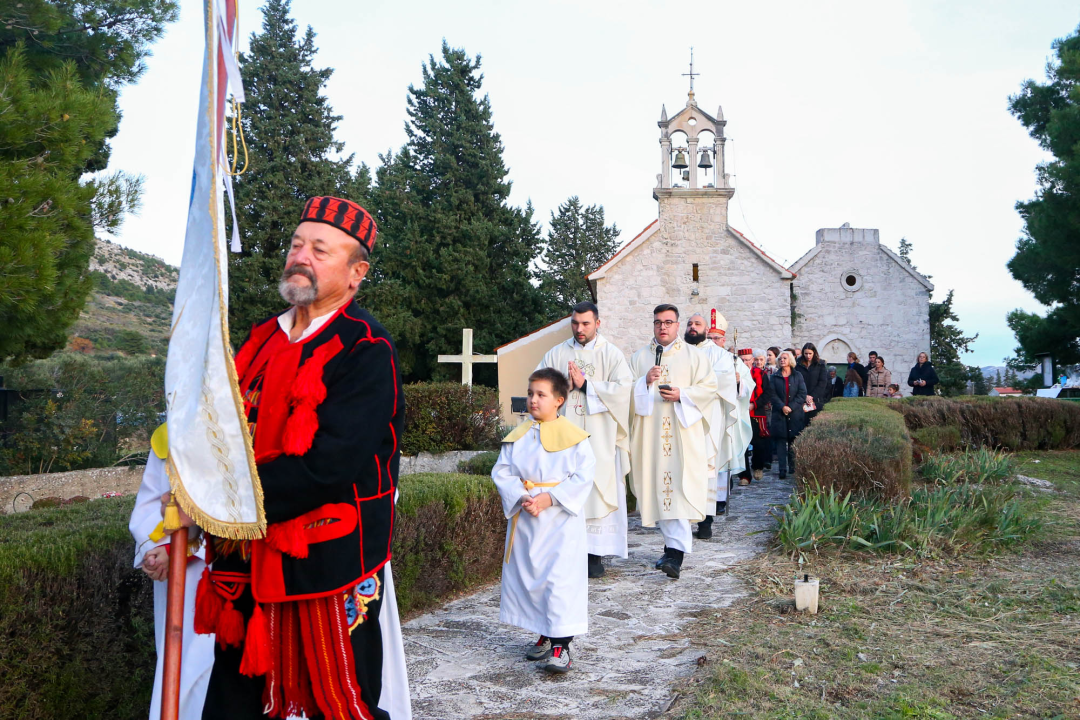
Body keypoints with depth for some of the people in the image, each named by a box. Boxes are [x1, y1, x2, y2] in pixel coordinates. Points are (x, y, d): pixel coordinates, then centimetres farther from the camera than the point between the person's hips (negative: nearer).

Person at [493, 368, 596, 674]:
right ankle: (545, 636, 29)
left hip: (562, 519, -5)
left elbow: (584, 476, -11)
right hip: (524, 519, 5)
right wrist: (521, 498, -14)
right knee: (528, 576, 12)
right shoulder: (518, 436, 5)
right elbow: (501, 472, 3)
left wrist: (549, 499, -18)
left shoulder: (573, 436, -7)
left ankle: (561, 644, -1)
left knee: (562, 579, -8)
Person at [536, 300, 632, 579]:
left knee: (599, 492, -1)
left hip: (599, 439, -2)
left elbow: (622, 389, -9)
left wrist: (586, 385, -11)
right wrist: (564, 386, -12)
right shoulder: (556, 353, 11)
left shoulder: (611, 354, 4)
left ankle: (595, 554, 7)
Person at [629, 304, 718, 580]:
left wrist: (682, 394, -12)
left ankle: (675, 553, -18)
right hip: (650, 434, 3)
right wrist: (645, 381, -8)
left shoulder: (694, 356, 8)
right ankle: (674, 544, 16)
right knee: (657, 488, 4)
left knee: (678, 489, -13)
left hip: (683, 431, -3)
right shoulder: (639, 357, 15)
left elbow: (709, 388, 2)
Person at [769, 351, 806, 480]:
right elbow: (773, 395, 1)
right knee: (781, 441, -6)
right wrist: (782, 407, -14)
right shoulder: (774, 377, 10)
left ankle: (793, 468, 10)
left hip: (795, 413, 0)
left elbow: (802, 394, 0)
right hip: (779, 414, 0)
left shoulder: (798, 376, 9)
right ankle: (782, 469, -7)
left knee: (794, 441, 0)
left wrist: (791, 407, -10)